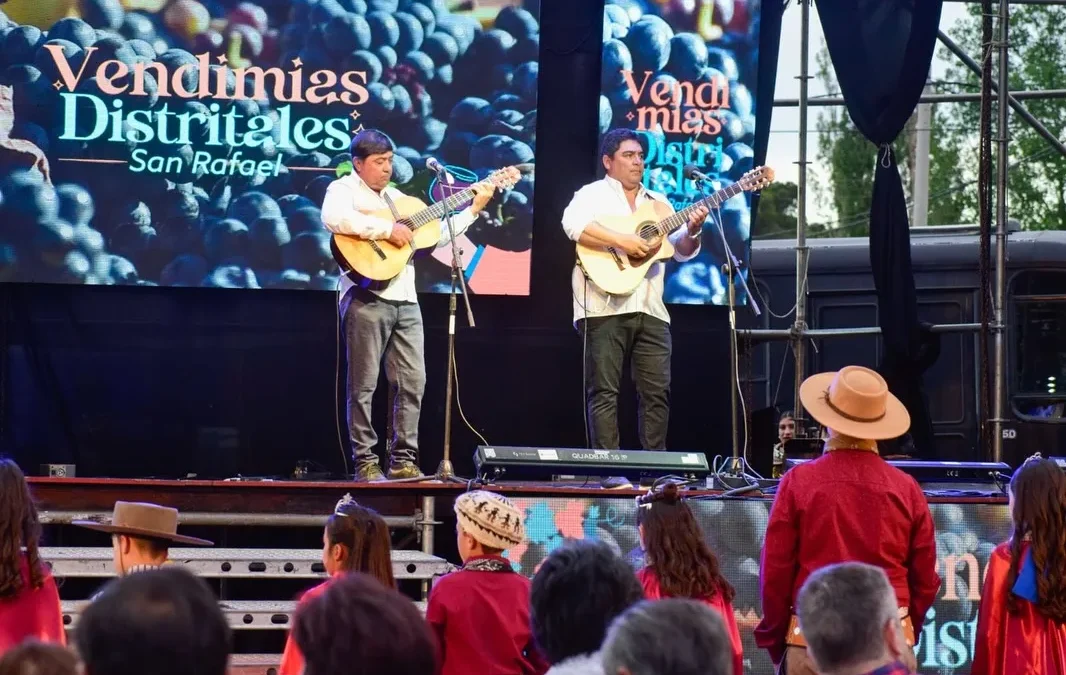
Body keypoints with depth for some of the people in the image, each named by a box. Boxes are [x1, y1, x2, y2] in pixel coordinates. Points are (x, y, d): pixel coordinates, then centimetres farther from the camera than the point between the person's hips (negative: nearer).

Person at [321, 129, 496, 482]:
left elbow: (437, 234, 25)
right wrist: (387, 229, -21)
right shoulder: (344, 189, 1)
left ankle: (402, 460, 8)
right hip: (367, 298, -7)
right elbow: (334, 218, -22)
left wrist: (473, 209, 20)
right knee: (364, 384, -4)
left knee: (412, 382, 2)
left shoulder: (396, 197, 23)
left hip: (405, 301, 7)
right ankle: (365, 462, 0)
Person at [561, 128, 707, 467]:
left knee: (658, 391, 1)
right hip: (605, 308, -5)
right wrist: (622, 241, -23)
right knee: (604, 391, -5)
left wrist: (691, 232, -6)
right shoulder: (592, 194, 3)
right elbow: (573, 225, -18)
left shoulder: (658, 203, 21)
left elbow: (681, 251, 16)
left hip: (651, 310, 5)